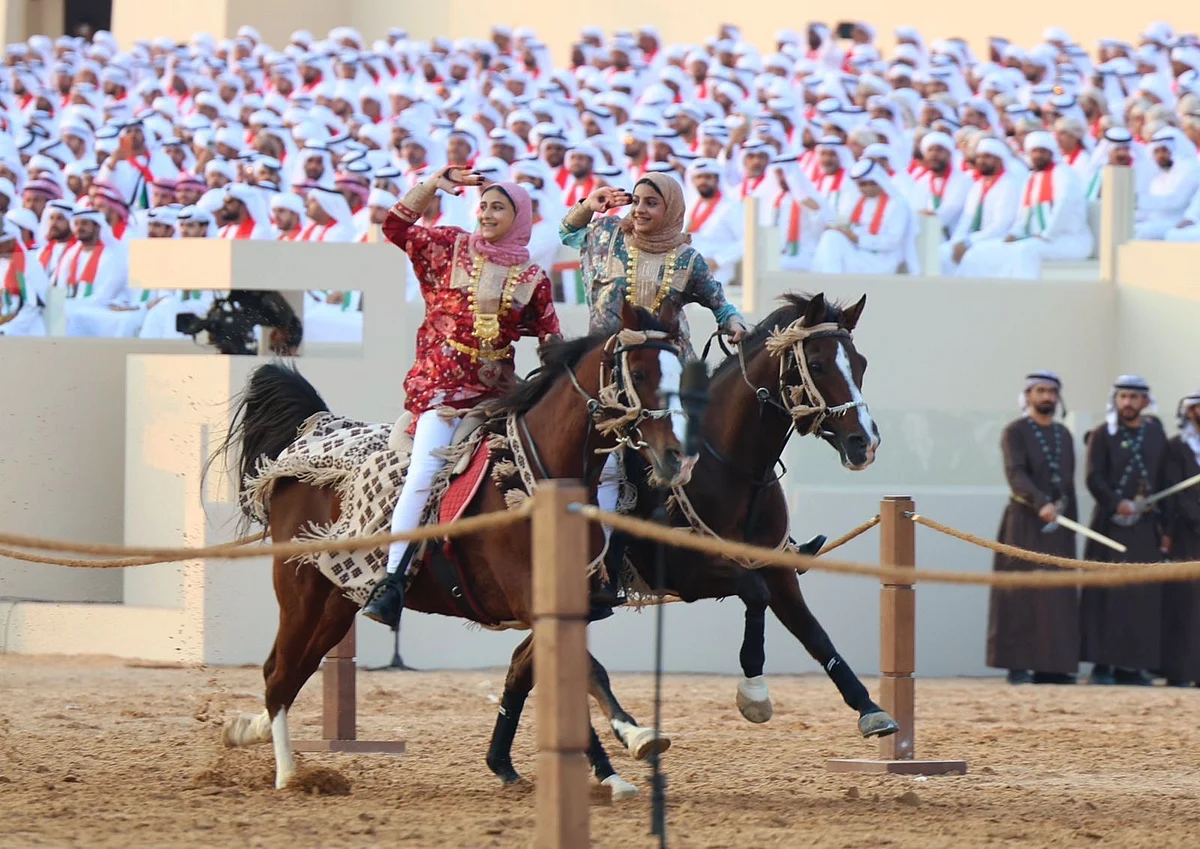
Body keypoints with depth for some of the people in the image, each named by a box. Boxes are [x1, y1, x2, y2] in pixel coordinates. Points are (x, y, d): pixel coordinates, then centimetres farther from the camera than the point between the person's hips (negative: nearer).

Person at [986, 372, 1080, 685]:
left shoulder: (1063, 435, 17)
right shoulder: (1015, 433, -2)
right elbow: (1016, 474, -17)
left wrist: (1072, 526, 14)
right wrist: (1041, 503, -32)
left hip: (1057, 528, 5)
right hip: (1024, 523, -5)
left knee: (1058, 597, 1)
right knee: (1020, 596, -6)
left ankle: (1051, 666, 2)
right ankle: (1018, 665, -5)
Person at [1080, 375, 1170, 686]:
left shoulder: (1156, 435, 13)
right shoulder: (1102, 436, 3)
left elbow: (1163, 483, 14)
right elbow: (1094, 479, -7)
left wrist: (1165, 527, 10)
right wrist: (1117, 503, -24)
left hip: (1145, 529, 3)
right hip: (1109, 527, -3)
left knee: (1143, 596, 0)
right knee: (1106, 595, -6)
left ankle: (1131, 666, 3)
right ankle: (1102, 664, -4)